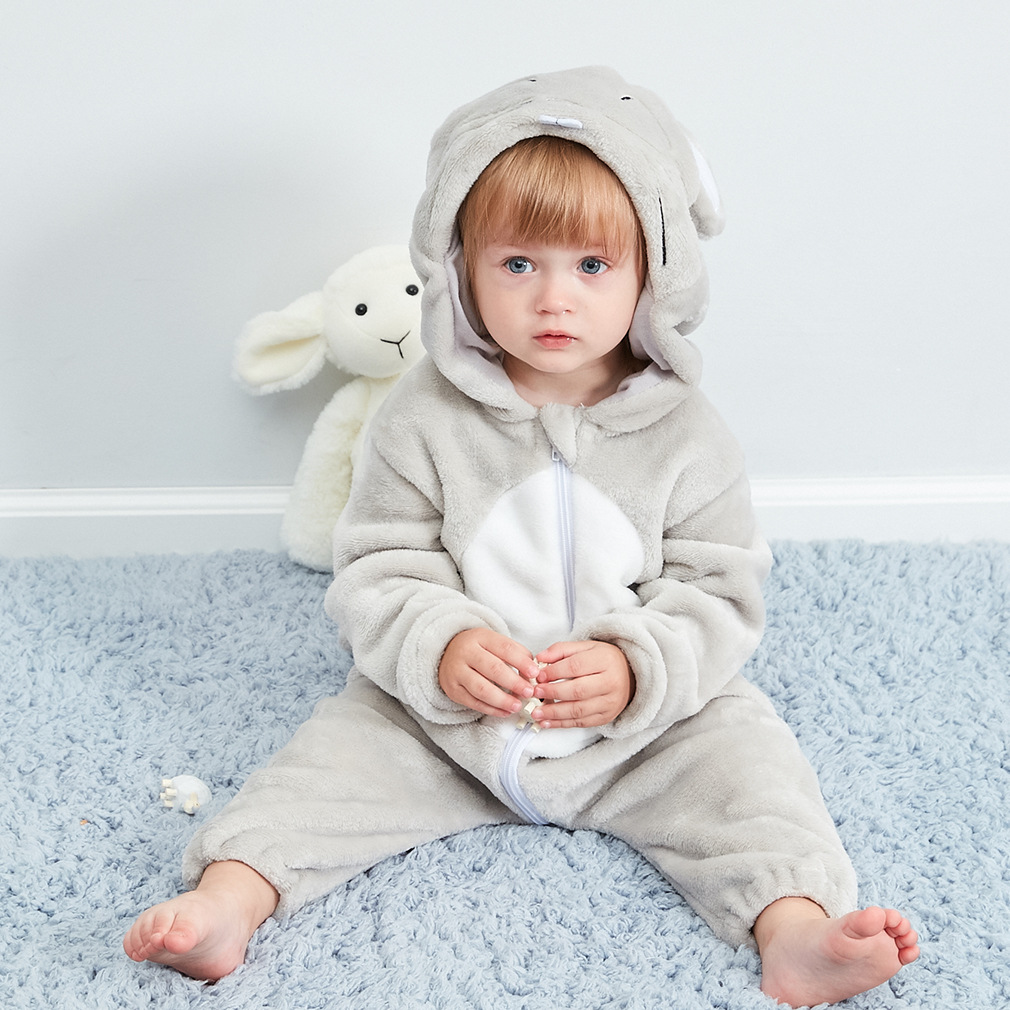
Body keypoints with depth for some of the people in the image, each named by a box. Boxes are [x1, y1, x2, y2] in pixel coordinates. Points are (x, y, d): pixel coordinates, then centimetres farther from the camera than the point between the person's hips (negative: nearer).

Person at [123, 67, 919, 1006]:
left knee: (743, 751, -19)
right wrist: (438, 648, -27)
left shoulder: (682, 431, -8)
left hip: (646, 723, 0)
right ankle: (228, 898, -17)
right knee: (341, 746, -15)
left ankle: (796, 930, -26)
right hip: (442, 713, 1)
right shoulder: (426, 417, -8)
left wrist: (636, 668, -25)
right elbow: (377, 569, -6)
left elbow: (720, 592, -6)